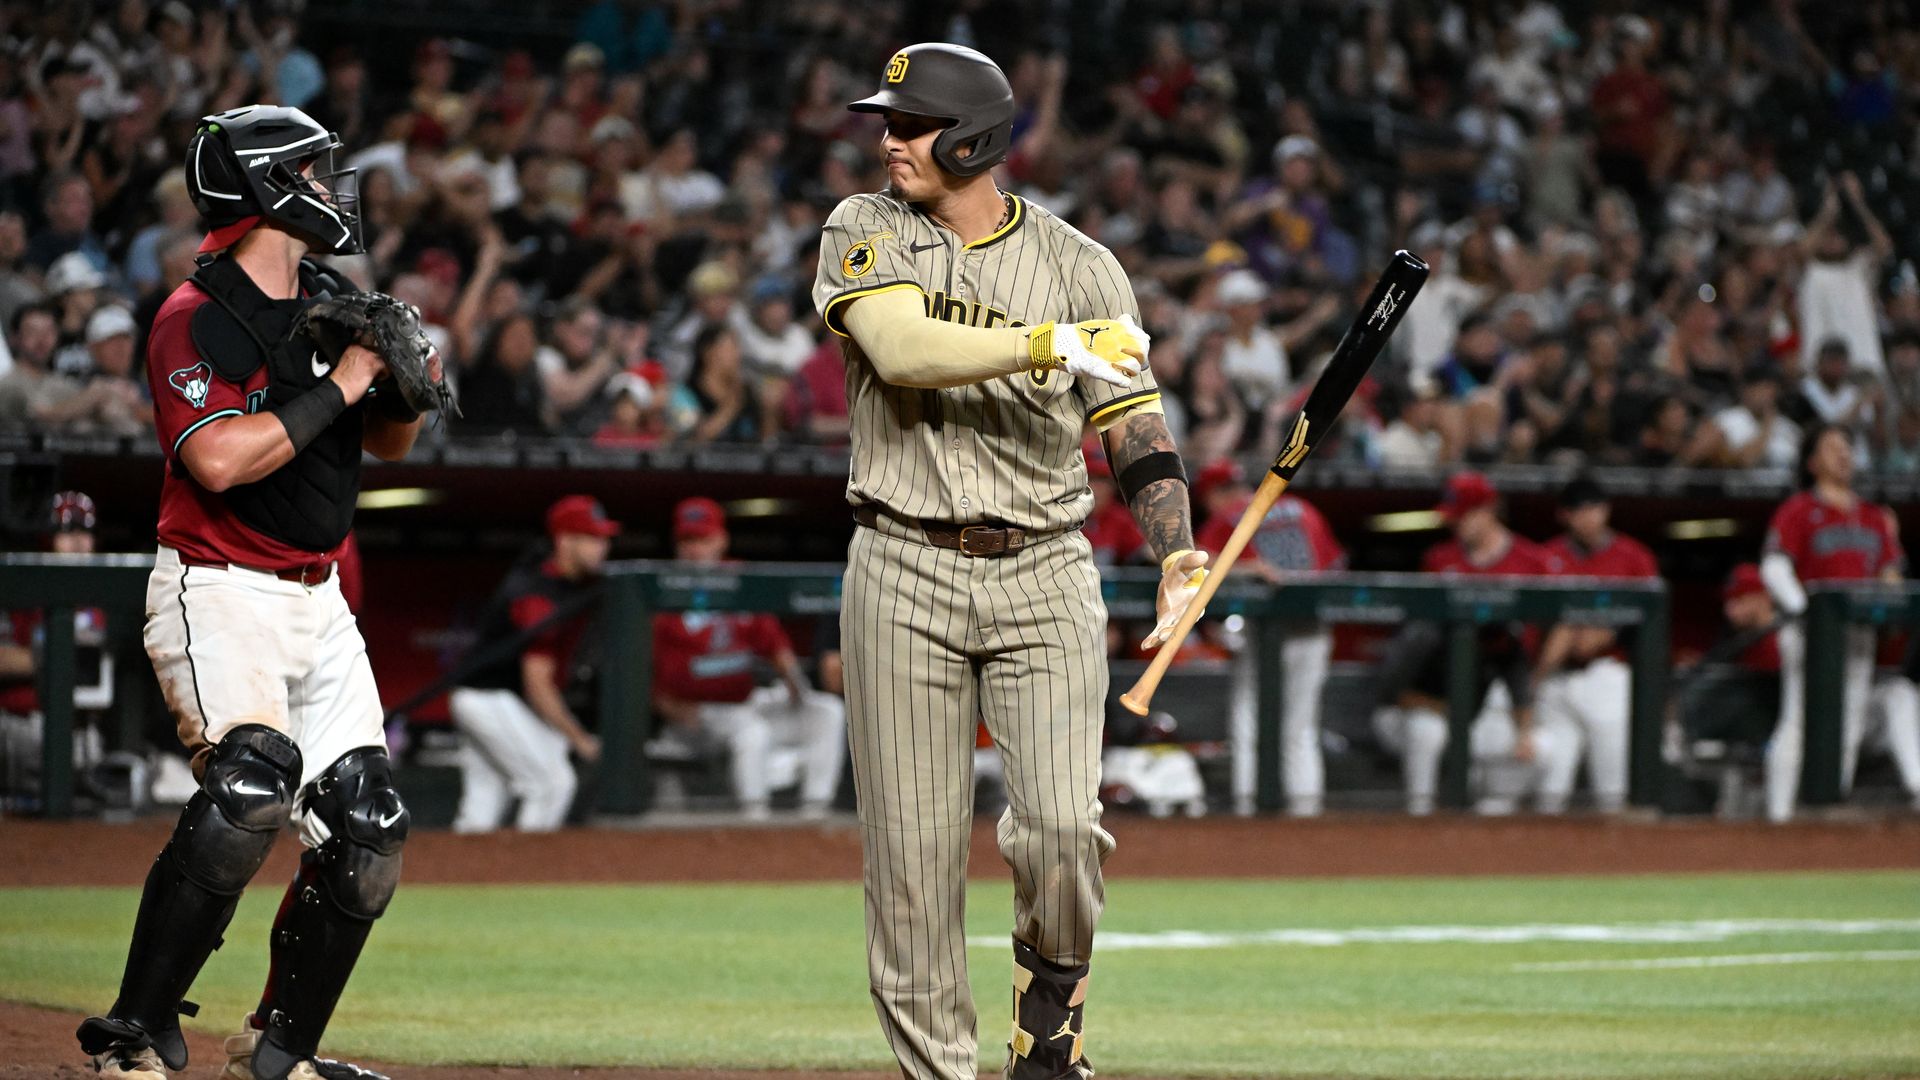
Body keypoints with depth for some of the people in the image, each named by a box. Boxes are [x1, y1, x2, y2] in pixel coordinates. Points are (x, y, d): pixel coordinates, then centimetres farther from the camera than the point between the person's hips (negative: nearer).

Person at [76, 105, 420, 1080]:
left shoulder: (331, 305, 10)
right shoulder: (196, 320, -13)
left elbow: (386, 443, 20)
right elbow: (219, 459, -27)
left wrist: (408, 388, -2)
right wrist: (337, 388, -21)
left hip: (316, 599, 8)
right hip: (219, 593, -8)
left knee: (365, 832, 2)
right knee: (252, 779, -29)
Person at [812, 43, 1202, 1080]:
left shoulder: (1079, 266, 4)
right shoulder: (865, 232, 3)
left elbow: (1133, 421, -2)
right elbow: (901, 347, -16)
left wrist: (1177, 554, -18)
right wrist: (1053, 345, -23)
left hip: (1043, 577, 0)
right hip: (904, 575, 1)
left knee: (1062, 828, -15)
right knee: (912, 851, 0)